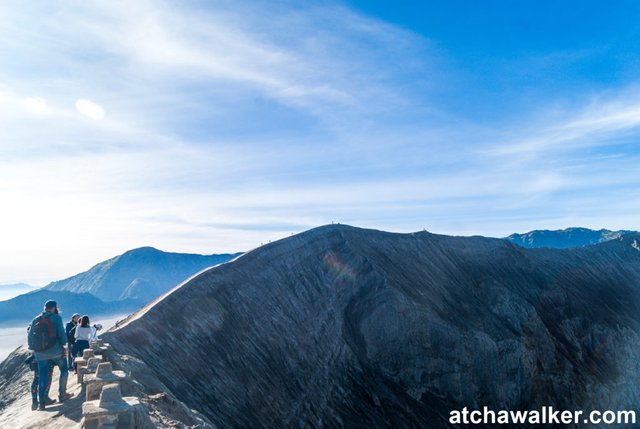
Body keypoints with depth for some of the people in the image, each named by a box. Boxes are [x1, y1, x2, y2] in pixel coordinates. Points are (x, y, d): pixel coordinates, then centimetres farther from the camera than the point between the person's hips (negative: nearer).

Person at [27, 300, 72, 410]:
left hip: (40, 354, 4)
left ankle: (41, 403, 10)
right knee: (64, 370, 16)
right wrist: (64, 346, 4)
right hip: (56, 351, -4)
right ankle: (62, 394, 18)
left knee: (42, 377, 10)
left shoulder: (35, 320, 9)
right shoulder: (56, 317, -5)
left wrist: (35, 348, 20)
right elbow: (61, 334, -11)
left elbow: (30, 338, 9)